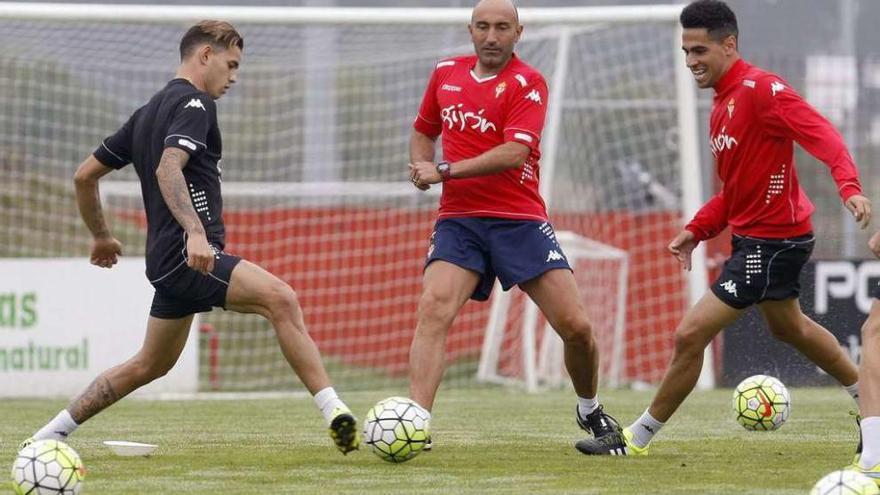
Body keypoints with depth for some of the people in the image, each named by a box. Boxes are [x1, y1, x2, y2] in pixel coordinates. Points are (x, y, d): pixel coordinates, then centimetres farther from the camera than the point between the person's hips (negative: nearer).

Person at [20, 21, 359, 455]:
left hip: (166, 258, 10)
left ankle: (50, 434, 28)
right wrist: (195, 231, -36)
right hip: (190, 257, -10)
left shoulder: (147, 112, 21)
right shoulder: (194, 102, -7)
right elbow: (168, 169, -25)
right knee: (281, 299, -25)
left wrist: (101, 237, 36)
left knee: (151, 365, 22)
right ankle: (333, 411, -38)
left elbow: (85, 175, 24)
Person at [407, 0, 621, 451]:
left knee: (575, 326, -5)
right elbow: (424, 131, 26)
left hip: (520, 220, -2)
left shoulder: (527, 84, -6)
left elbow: (515, 152, -20)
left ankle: (589, 410, 24)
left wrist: (445, 171, -23)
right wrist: (420, 167, 3)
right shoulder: (446, 74, 10)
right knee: (432, 310, -22)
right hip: (458, 220, 3)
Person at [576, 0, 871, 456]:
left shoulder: (760, 89, -20)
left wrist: (849, 187, -44)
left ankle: (638, 438, 0)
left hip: (772, 243, -11)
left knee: (690, 335, -11)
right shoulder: (722, 105, 10)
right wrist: (696, 231, 7)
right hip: (751, 236, 11)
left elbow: (822, 135, -29)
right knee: (788, 327, 30)